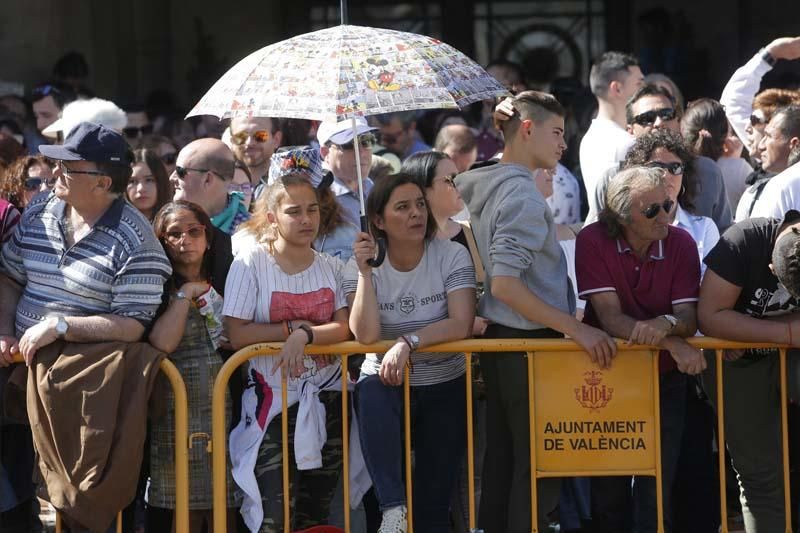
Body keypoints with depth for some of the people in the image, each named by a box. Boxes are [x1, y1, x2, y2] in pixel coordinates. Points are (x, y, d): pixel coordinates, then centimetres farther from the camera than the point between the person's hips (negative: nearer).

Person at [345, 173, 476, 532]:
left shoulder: (452, 256, -7)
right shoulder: (361, 265, -6)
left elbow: (461, 325, -18)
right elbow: (366, 335, -18)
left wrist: (408, 343, -29)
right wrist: (365, 273, -24)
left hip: (445, 387, 1)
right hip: (388, 384, -1)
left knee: (434, 502, -1)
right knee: (370, 395, -37)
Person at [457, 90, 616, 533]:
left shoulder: (480, 185, 10)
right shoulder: (523, 196, -18)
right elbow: (505, 284, -25)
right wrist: (577, 329, -24)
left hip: (498, 340, 9)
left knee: (502, 460, 13)